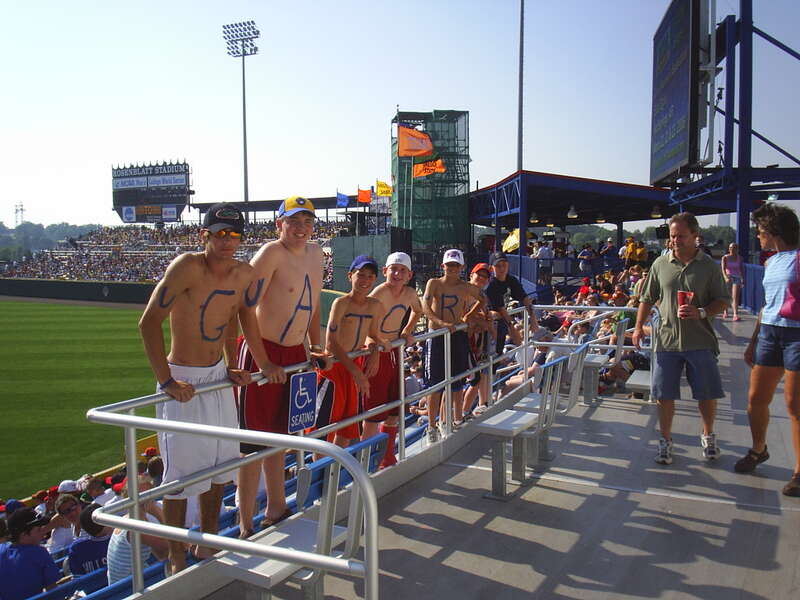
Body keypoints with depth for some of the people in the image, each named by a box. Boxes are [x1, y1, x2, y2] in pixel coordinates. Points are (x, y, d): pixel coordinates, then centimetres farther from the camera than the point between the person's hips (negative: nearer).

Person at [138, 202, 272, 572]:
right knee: (181, 472, -1)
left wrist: (231, 367, 12)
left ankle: (208, 545, 32)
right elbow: (149, 323, -23)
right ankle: (177, 560, 15)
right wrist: (166, 381, -25)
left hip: (218, 376, 7)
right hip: (183, 381, -7)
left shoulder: (244, 275, -1)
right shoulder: (187, 267, -20)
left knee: (220, 464, 14)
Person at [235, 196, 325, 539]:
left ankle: (276, 509, 35)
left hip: (296, 356, 8)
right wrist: (262, 362, -23)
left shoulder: (315, 254, 9)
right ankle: (246, 527, 8)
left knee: (279, 434, 20)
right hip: (264, 355, -8)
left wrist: (315, 347, 19)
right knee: (254, 442, -2)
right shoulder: (272, 253, -15)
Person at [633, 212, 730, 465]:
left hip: (700, 341, -1)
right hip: (666, 340, 1)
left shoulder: (709, 266, 0)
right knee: (665, 395, 5)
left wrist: (701, 313, -16)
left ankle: (708, 435, 32)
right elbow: (647, 298, 12)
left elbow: (723, 301, 1)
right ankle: (665, 440, 21)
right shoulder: (661, 264, 5)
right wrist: (639, 326, 5)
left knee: (707, 394, 8)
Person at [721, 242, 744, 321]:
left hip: (737, 278, 0)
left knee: (735, 297, -13)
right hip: (727, 278, 0)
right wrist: (726, 277, -26)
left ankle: (736, 314, -23)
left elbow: (742, 269, 9)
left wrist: (743, 279, -1)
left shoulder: (739, 258, 7)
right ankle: (725, 312, 34)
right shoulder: (725, 258, 1)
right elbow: (723, 269, -10)